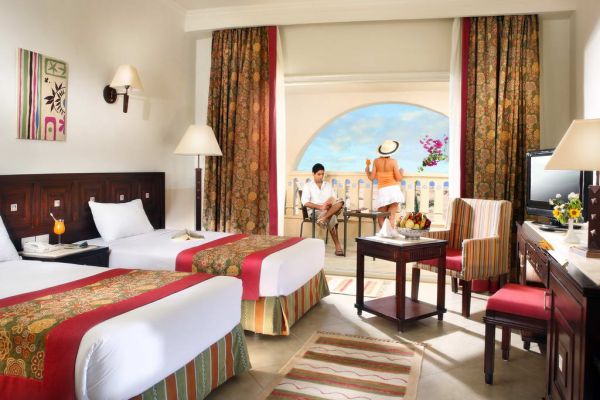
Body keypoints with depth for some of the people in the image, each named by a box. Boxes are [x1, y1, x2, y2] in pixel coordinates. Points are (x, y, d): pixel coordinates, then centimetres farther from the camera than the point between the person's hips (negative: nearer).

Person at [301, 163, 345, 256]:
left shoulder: (328, 185, 22)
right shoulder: (308, 186, 6)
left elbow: (334, 199, 17)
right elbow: (305, 202, -10)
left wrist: (331, 203, -12)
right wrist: (320, 207, -23)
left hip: (331, 209, 5)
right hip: (316, 211, -4)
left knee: (340, 201, -30)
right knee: (332, 217, -37)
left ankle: (324, 218, -42)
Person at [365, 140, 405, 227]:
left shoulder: (376, 161, -1)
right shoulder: (393, 162, -7)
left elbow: (371, 177, 2)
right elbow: (399, 178, -6)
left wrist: (367, 170, 21)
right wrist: (402, 172, 15)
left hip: (382, 191, 1)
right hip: (393, 189, -1)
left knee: (381, 218, 10)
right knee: (391, 218, -1)